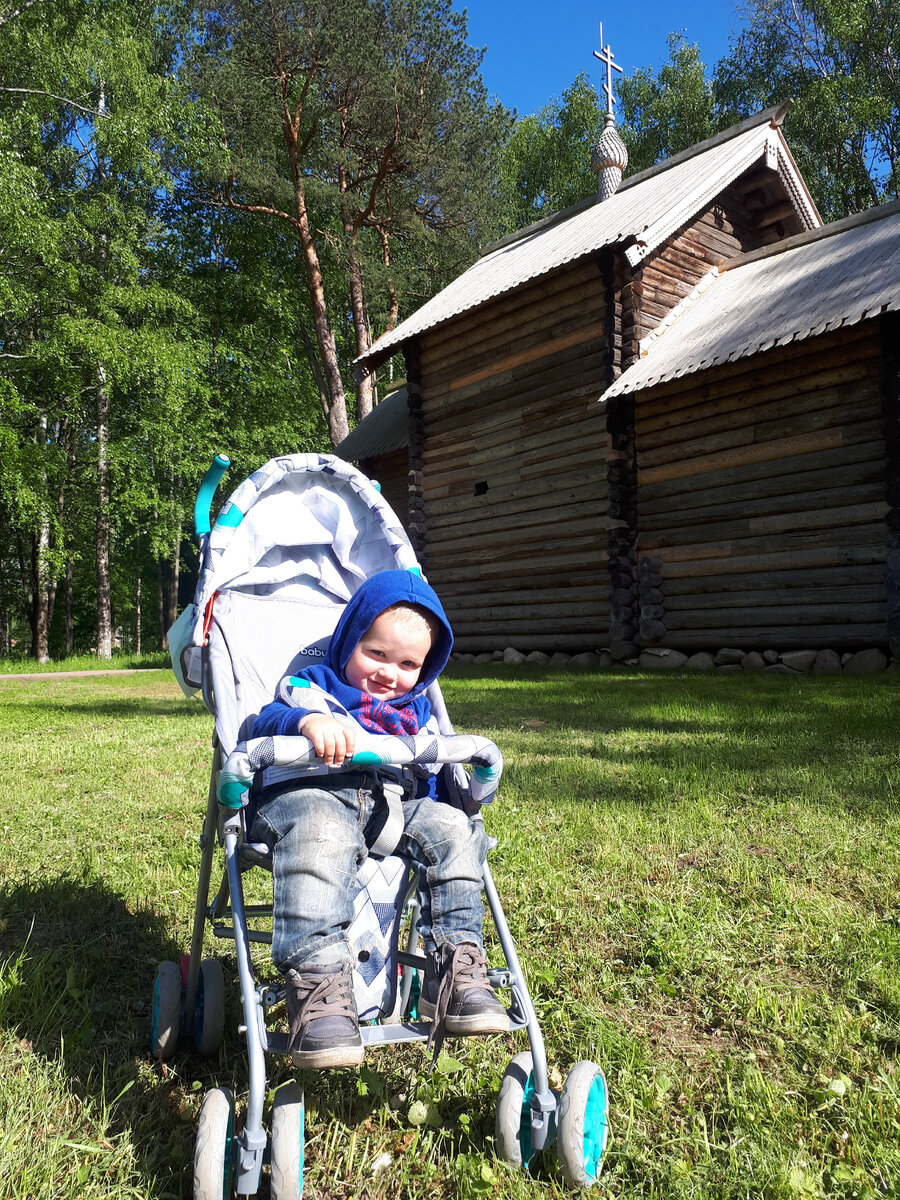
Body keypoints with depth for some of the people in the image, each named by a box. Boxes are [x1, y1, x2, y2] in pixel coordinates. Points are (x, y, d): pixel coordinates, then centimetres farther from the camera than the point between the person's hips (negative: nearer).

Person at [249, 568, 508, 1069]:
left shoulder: (418, 712, 29)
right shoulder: (312, 687, 14)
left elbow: (434, 779, 31)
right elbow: (265, 721, -6)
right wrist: (307, 721, -30)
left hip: (392, 803, 5)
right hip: (312, 794, -5)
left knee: (452, 829, -21)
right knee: (319, 837, -40)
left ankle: (456, 964, -21)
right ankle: (317, 981, -44)